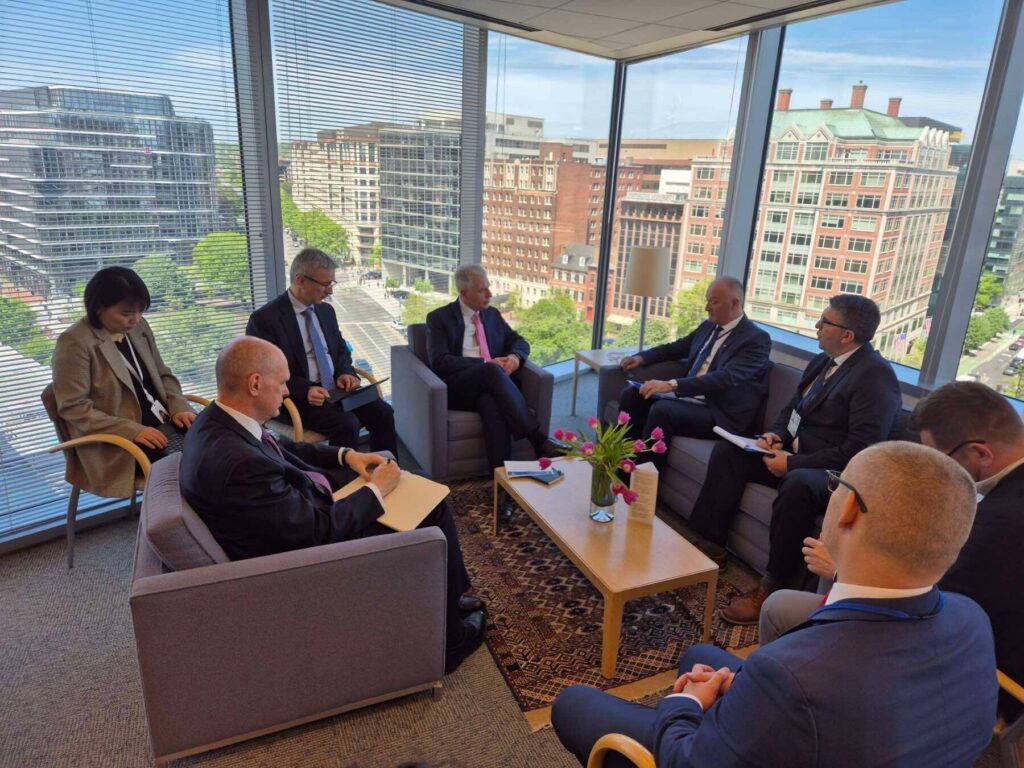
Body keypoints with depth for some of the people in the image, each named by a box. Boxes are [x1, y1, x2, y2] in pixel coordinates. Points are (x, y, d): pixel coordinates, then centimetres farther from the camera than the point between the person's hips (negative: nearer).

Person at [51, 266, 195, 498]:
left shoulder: (138, 327, 8)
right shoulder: (75, 343, -11)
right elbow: (73, 408, -13)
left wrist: (179, 407, -4)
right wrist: (132, 430, -22)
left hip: (164, 423, 7)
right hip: (119, 443, -6)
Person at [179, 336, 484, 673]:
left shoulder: (218, 420, -5)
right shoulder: (238, 463, -35)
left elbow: (285, 450, 13)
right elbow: (321, 531, -28)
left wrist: (345, 454, 2)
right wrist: (377, 489, -14)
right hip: (314, 543, -9)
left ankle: (451, 597, 30)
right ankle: (448, 638, 20)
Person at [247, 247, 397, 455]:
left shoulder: (326, 310, 12)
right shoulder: (264, 319, -9)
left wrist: (345, 373, -1)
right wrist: (305, 390, -24)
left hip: (335, 390, 6)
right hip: (297, 399, -6)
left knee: (383, 412, -15)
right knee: (346, 423, -29)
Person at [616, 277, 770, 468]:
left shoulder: (757, 339, -12)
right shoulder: (708, 326, 13)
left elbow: (725, 378, -26)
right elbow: (675, 348, 25)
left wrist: (672, 385, -34)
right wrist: (641, 357, 4)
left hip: (720, 415, -8)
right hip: (689, 400, 8)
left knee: (662, 409, -31)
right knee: (631, 395, -8)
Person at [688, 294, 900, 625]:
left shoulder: (876, 375, -18)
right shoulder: (823, 361, 9)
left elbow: (861, 451, -24)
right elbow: (793, 407, 20)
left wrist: (793, 463, -24)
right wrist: (776, 434, -2)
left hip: (836, 471, -9)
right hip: (794, 451, 9)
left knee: (798, 484, -39)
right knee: (726, 450, -2)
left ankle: (775, 586, -22)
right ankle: (711, 545, 1)